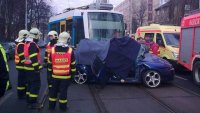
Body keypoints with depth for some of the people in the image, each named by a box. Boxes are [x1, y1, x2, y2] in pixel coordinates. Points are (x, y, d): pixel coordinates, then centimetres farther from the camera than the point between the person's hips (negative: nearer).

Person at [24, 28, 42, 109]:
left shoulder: (27, 43, 13)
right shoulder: (33, 45, -20)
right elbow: (34, 58, -24)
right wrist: (37, 68, -20)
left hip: (28, 68, 10)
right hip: (33, 68, -10)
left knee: (30, 84, 18)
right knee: (36, 85, -4)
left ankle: (29, 100, 28)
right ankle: (32, 103, 0)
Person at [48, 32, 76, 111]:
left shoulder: (53, 50, -3)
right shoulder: (70, 50, -8)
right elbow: (72, 64, -2)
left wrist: (50, 72, 16)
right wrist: (73, 73, 8)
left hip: (55, 75, 2)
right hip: (66, 76, -2)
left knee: (53, 90, 14)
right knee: (63, 91, 5)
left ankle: (51, 106, 22)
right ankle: (63, 107, 14)